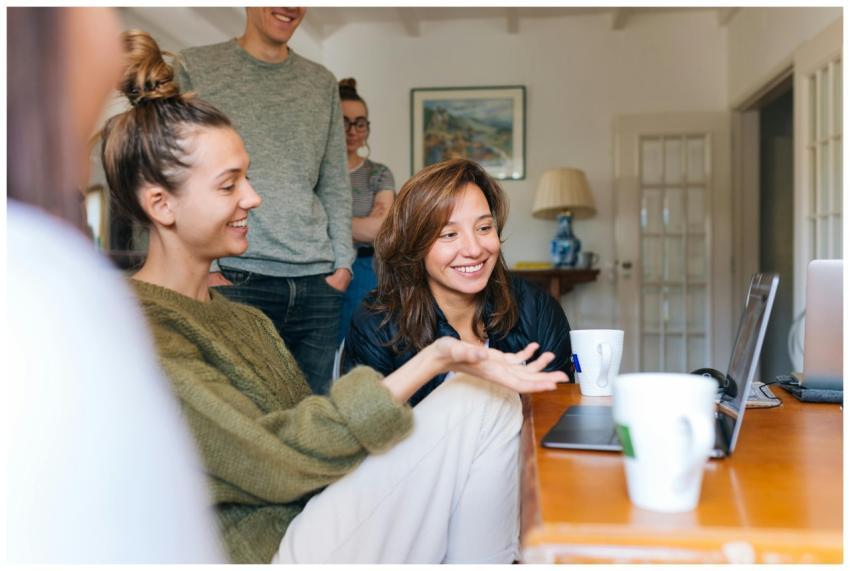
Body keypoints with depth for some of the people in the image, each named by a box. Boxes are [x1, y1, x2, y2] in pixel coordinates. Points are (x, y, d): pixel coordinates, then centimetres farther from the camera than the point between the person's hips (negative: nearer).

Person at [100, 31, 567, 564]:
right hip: (272, 552, -8)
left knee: (493, 396, -7)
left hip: (311, 515, 8)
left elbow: (310, 423, 8)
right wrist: (429, 361, -23)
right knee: (477, 406, -14)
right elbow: (275, 463, -20)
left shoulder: (245, 318, 15)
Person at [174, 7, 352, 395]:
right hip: (235, 278, -3)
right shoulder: (195, 68, 6)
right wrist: (207, 268, -8)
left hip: (317, 282, 4)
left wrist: (342, 262, 6)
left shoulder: (323, 83, 18)